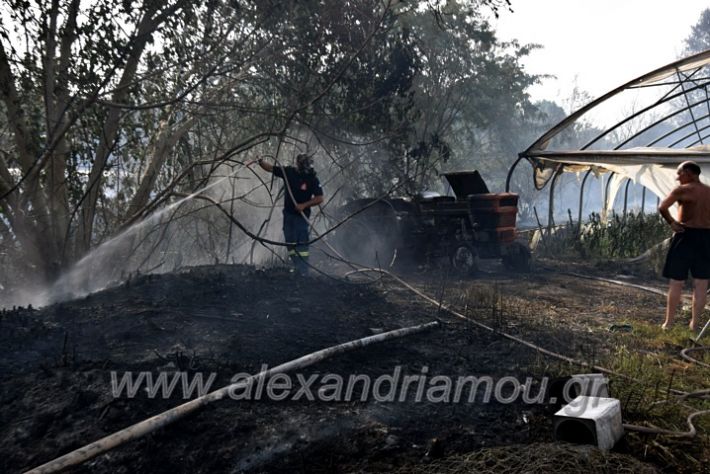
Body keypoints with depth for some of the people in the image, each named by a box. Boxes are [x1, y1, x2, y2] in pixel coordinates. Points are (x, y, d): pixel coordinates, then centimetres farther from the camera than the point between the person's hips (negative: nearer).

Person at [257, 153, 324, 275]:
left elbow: (319, 198, -11)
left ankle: (303, 273, -10)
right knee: (290, 242, 9)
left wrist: (304, 205, -19)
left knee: (301, 244, -11)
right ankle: (298, 269, 19)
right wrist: (261, 162, -15)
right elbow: (270, 168, 4)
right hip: (288, 213, 5)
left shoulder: (312, 179, -13)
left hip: (301, 215, -5)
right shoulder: (288, 172, -2)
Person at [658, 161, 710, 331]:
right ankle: (694, 324, 14)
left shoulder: (682, 190, -9)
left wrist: (671, 222, -8)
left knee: (676, 282, 3)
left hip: (686, 236, -5)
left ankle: (668, 323, 9)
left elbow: (662, 207, -21)